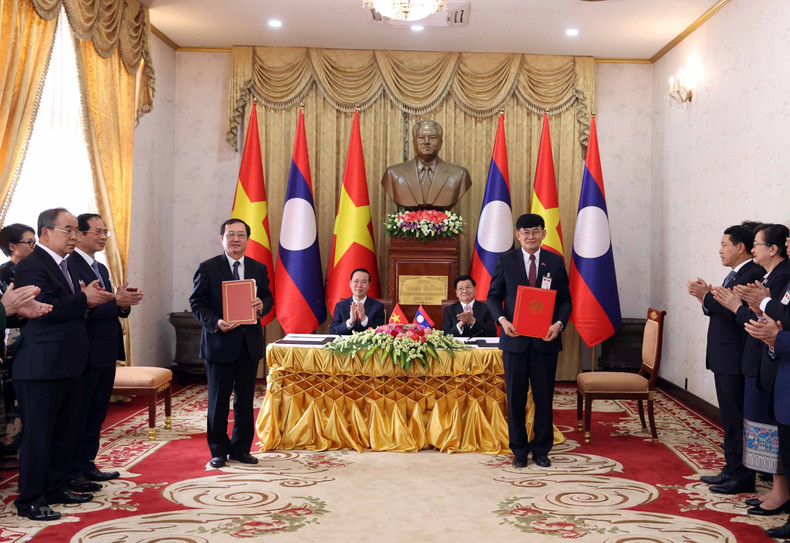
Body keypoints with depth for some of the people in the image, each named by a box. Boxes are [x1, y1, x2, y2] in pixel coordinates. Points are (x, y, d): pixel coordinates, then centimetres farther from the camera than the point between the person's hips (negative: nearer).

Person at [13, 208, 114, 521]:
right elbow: (45, 308, -25)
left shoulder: (63, 266, 17)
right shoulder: (32, 266, -14)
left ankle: (55, 489, 29)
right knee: (38, 434, -1)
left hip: (67, 366, 10)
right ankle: (29, 501, 10)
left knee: (66, 430, 17)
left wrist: (91, 299, 1)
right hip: (41, 368, -10)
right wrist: (84, 299, -17)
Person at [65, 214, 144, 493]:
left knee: (97, 413, 15)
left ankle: (87, 464, 26)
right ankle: (72, 473, 7)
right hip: (85, 353, -9)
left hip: (106, 353, 9)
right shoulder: (69, 266, -13)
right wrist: (116, 300, -29)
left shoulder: (101, 268, 16)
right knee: (79, 414, -1)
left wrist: (125, 302, -4)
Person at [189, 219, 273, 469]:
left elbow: (268, 297, 13)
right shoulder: (207, 268, -3)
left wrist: (262, 305, -11)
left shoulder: (259, 269, 8)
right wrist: (215, 323, -20)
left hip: (250, 343, 4)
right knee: (218, 401, 6)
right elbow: (197, 303, -4)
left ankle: (241, 448, 23)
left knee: (245, 400, 11)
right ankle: (218, 451, 19)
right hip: (220, 343, -3)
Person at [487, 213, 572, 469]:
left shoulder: (556, 261, 5)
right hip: (515, 339, 0)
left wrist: (559, 323, -13)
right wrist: (502, 319, -14)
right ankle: (519, 450, 19)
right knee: (515, 397, 6)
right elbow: (493, 295, 4)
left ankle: (541, 450, 21)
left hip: (545, 340, 1)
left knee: (544, 397, 7)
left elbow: (565, 299, 6)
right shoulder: (505, 260, 3)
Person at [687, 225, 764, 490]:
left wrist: (706, 295, -13)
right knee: (730, 417, 15)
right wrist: (706, 298, 2)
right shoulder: (735, 274, 17)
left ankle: (740, 474, 5)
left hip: (735, 360, -10)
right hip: (724, 358, 10)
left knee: (735, 418, -4)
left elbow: (733, 311, -24)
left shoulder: (753, 274, -15)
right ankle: (732, 470, 24)